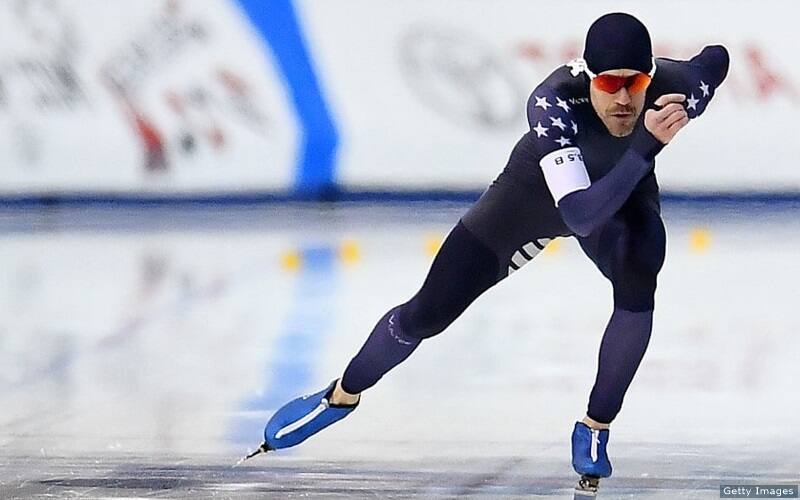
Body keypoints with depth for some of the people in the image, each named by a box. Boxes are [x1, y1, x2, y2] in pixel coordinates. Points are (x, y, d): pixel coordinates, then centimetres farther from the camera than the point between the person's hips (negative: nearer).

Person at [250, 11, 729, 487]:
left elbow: (717, 57, -7)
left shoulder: (675, 86, -34)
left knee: (638, 289, -31)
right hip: (535, 192, -1)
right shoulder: (553, 102, -43)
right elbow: (579, 216, -51)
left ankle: (595, 429, -11)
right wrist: (645, 145, -61)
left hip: (624, 191, 2)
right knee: (427, 313, 1)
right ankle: (342, 396, 29)